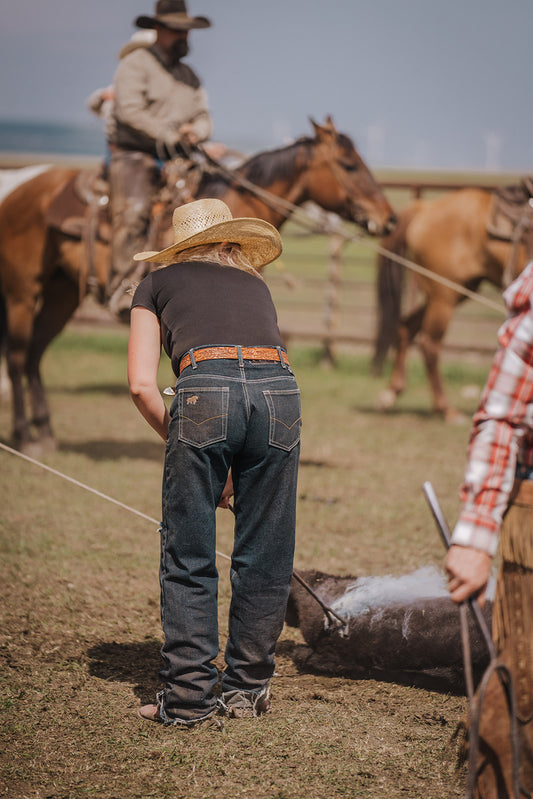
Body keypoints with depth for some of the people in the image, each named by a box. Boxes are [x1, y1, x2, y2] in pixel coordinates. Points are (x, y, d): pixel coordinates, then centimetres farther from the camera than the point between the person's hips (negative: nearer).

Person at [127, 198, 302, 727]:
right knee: (263, 557, 13)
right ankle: (247, 688, 22)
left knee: (189, 558, 7)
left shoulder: (157, 285, 25)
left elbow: (142, 385, 13)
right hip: (279, 391, 3)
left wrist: (178, 440, 24)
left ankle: (189, 698, 8)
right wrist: (235, 471, 38)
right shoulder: (255, 286, 34)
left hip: (206, 389, -3)